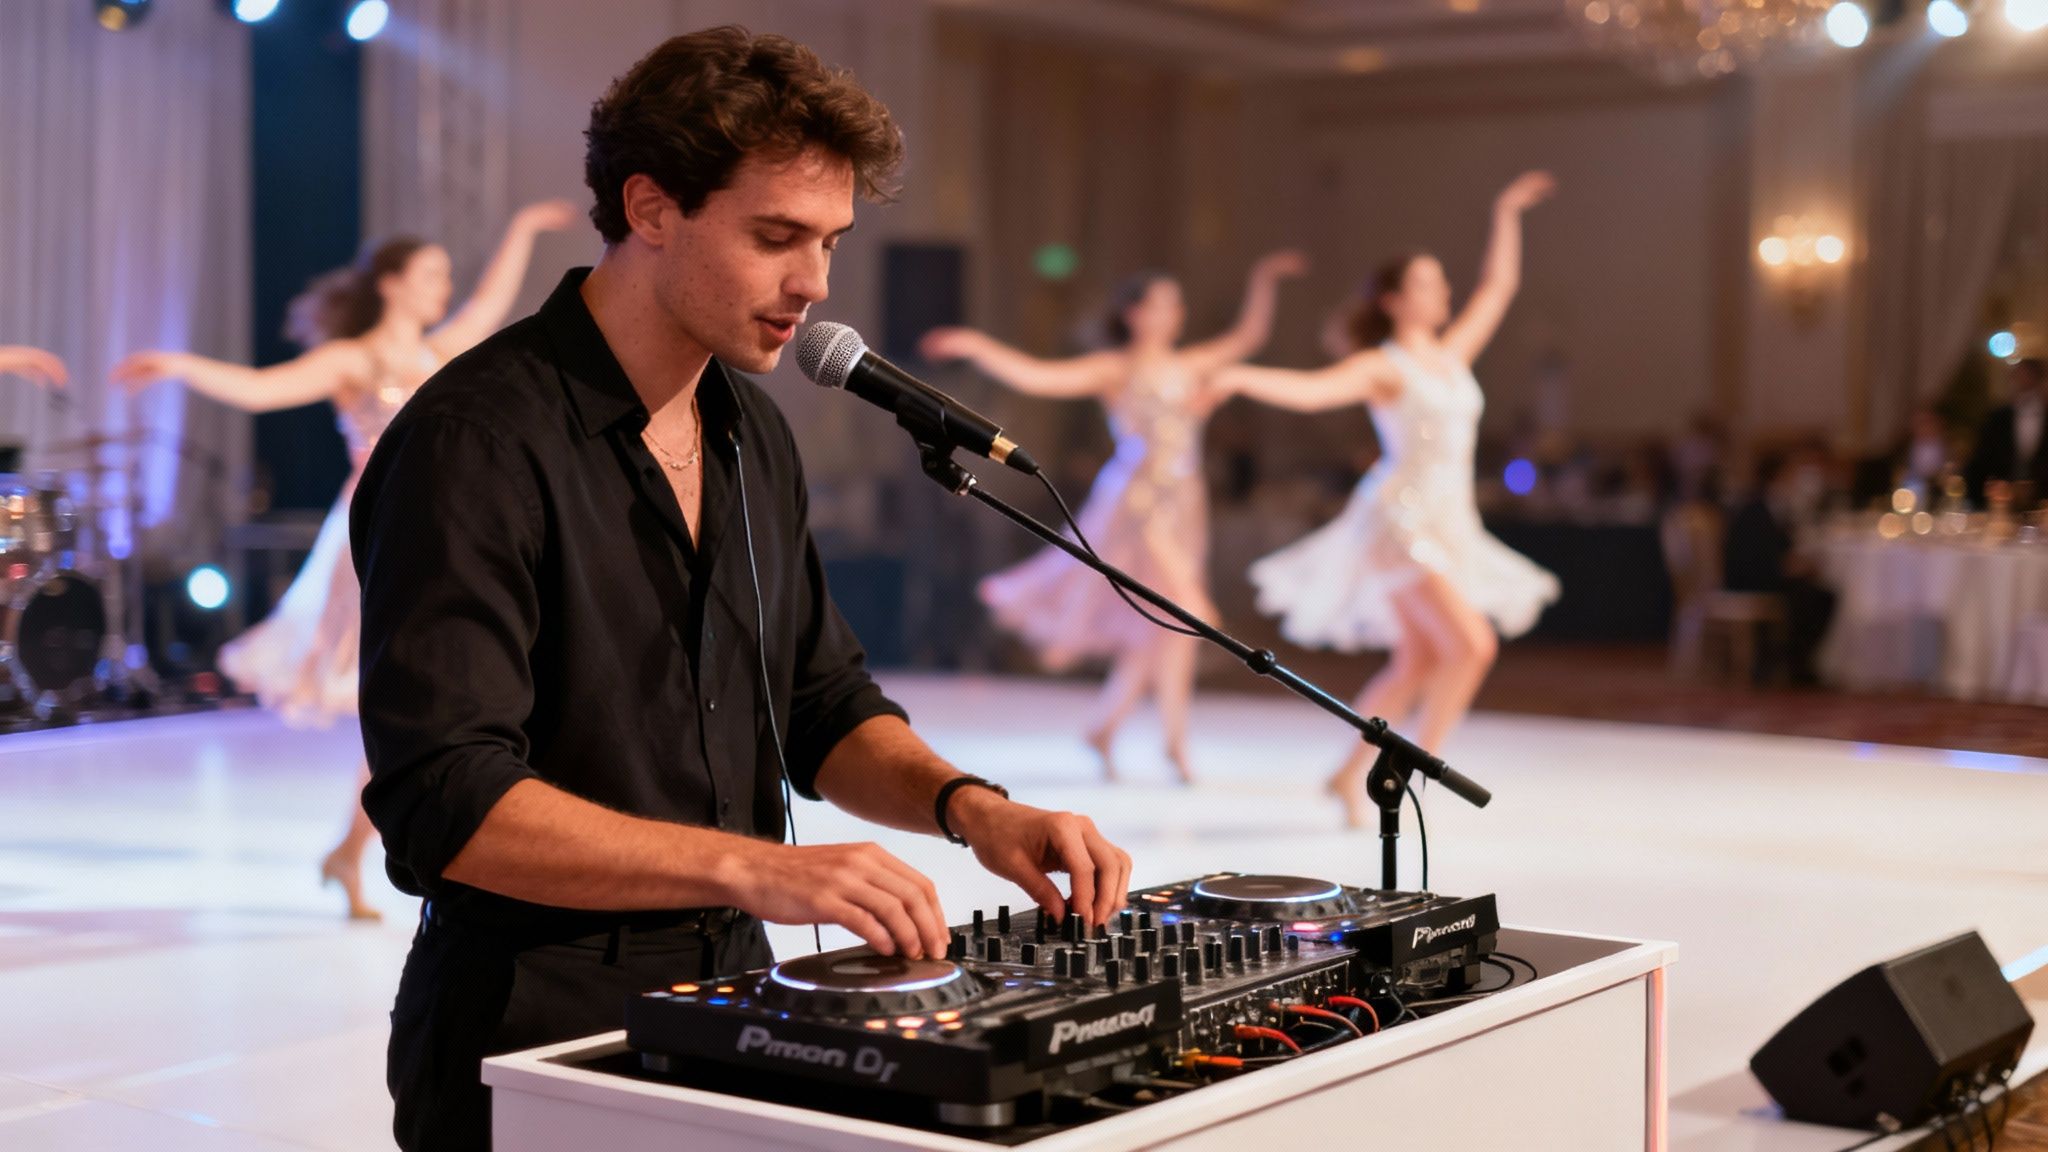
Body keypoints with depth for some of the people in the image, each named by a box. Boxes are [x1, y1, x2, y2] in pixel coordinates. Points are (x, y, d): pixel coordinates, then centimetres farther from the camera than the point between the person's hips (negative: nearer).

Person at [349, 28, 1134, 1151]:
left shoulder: (751, 433, 12)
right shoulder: (474, 444, -14)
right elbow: (445, 801, -21)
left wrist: (966, 804, 0)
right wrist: (749, 866, -29)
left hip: (727, 1016, 7)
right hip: (534, 1048, -7)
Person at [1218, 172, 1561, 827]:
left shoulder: (1452, 355, 14)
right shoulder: (1381, 367, -7)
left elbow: (1497, 288, 25)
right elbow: (1311, 391, -22)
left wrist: (1507, 214, 26)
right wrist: (1236, 377, -36)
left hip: (1449, 522, 8)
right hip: (1400, 519, -8)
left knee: (1417, 663, 9)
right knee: (1471, 644, -18)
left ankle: (1351, 775, 20)